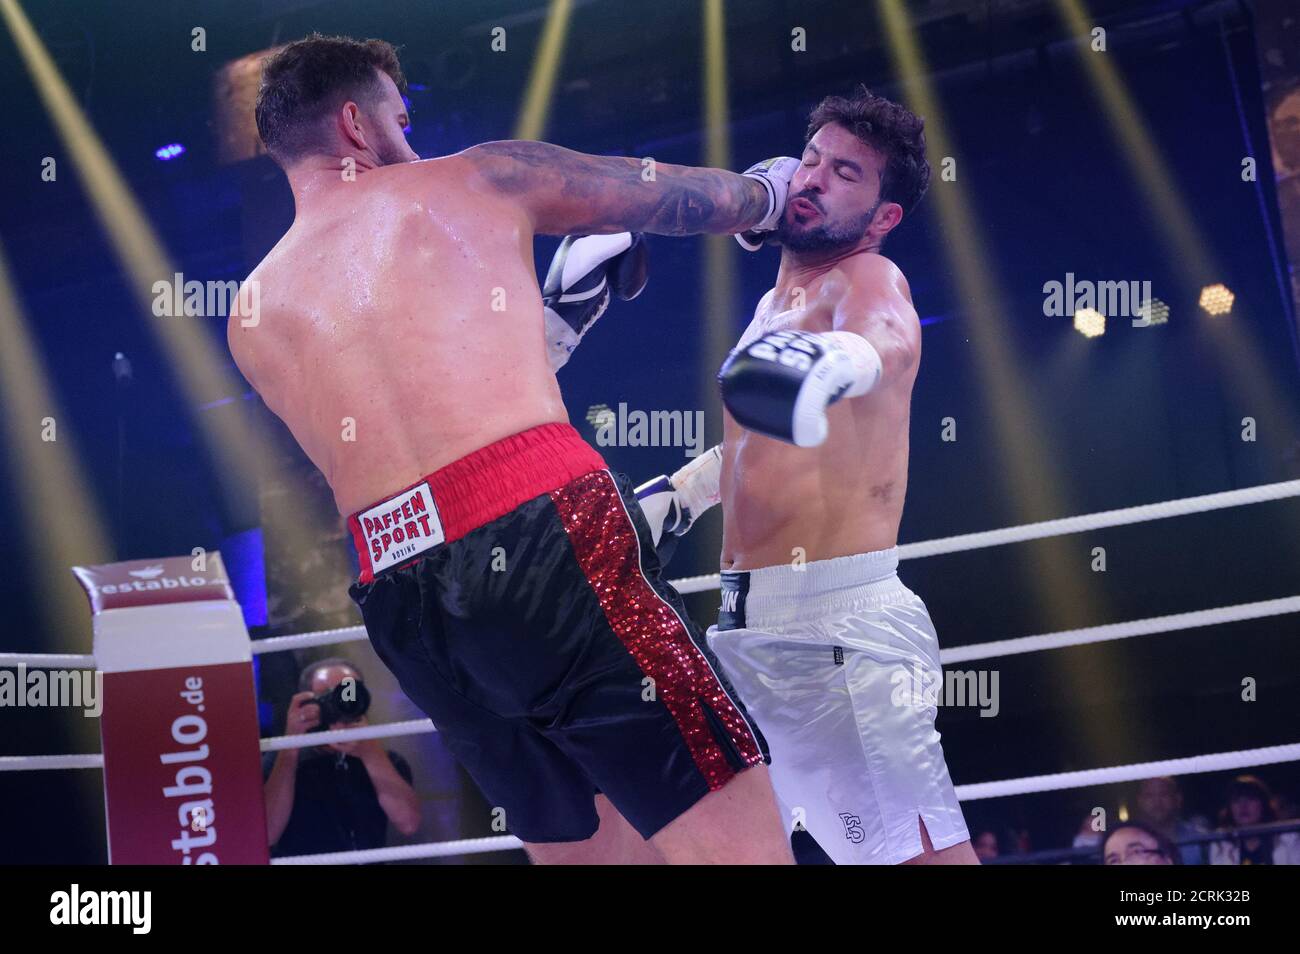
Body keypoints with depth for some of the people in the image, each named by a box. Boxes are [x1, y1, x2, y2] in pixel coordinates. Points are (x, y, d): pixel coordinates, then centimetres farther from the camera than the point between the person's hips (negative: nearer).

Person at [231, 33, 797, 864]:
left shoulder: (256, 316, 21)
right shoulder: (476, 180, 10)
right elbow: (664, 196, 24)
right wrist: (765, 192, 45)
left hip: (404, 603, 6)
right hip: (543, 540, -6)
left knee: (584, 847, 20)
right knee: (738, 844, -4)